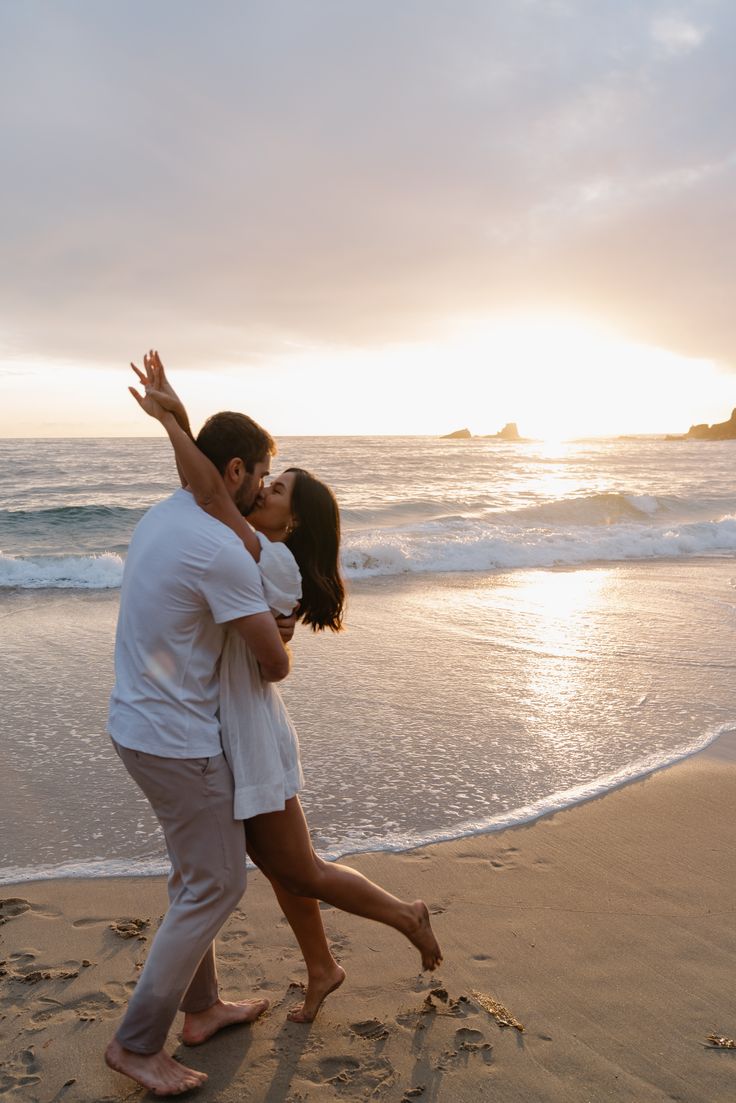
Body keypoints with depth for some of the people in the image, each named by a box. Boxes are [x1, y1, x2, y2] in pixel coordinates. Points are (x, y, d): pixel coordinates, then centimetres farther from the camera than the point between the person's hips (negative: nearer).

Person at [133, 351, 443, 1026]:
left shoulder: (277, 564, -19)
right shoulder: (251, 549, 5)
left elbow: (209, 492, -26)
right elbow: (208, 488, 3)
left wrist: (168, 421, -17)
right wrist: (177, 417, -7)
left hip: (254, 741, -9)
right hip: (231, 736, 9)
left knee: (301, 873, 5)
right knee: (275, 866, 20)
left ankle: (407, 916, 25)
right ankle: (321, 970, 39)